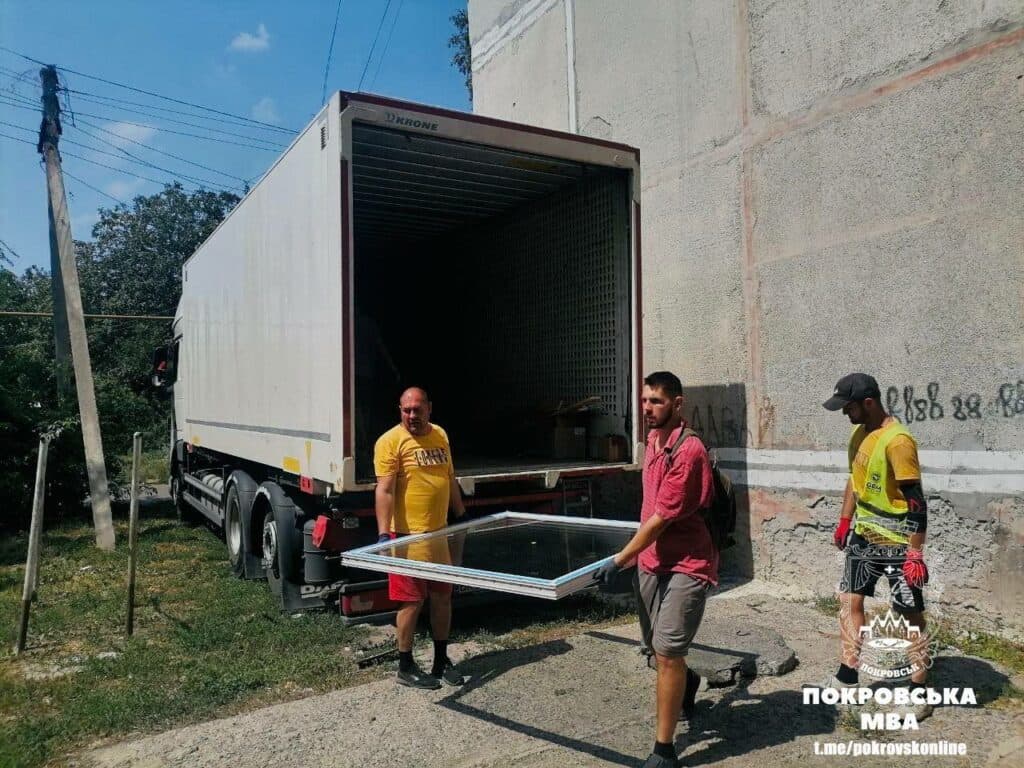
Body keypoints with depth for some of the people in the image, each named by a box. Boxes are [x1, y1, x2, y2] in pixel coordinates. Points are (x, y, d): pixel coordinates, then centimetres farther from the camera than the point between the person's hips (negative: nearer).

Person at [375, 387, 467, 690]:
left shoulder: (440, 435, 11)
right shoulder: (391, 441, -11)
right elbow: (385, 490, -17)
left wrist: (462, 515, 25)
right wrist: (383, 533, -24)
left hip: (440, 534, 7)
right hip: (409, 537, -7)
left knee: (443, 597, 15)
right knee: (412, 602, 2)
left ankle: (442, 660, 30)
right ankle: (405, 667, 19)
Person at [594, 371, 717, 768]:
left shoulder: (688, 450, -22)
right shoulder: (653, 439, 6)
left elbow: (662, 518, -22)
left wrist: (620, 559, -19)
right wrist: (637, 554, 22)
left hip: (686, 564, -8)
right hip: (653, 559, 9)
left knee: (667, 653, -7)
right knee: (656, 646, 20)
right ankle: (686, 680, 53)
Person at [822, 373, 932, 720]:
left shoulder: (897, 441, -22)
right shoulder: (859, 434, 5)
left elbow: (916, 501, -22)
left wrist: (915, 553, -22)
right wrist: (845, 520, 16)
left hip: (897, 542, -8)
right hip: (864, 536, 9)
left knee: (910, 614, 4)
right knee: (849, 599, 11)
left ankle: (920, 689, 18)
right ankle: (848, 672, 23)